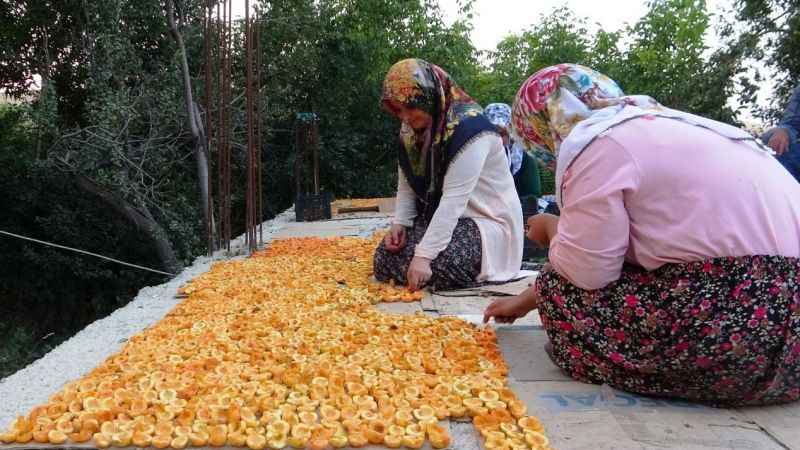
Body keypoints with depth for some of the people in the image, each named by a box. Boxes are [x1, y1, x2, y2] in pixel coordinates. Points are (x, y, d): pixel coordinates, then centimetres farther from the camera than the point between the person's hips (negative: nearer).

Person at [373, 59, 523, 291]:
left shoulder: (468, 128, -24)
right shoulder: (411, 128, 1)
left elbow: (454, 200, -30)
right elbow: (406, 184, 6)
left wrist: (424, 254, -34)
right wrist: (399, 223, -12)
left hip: (486, 220, -7)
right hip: (436, 217, 7)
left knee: (434, 265, -31)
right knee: (385, 258, -11)